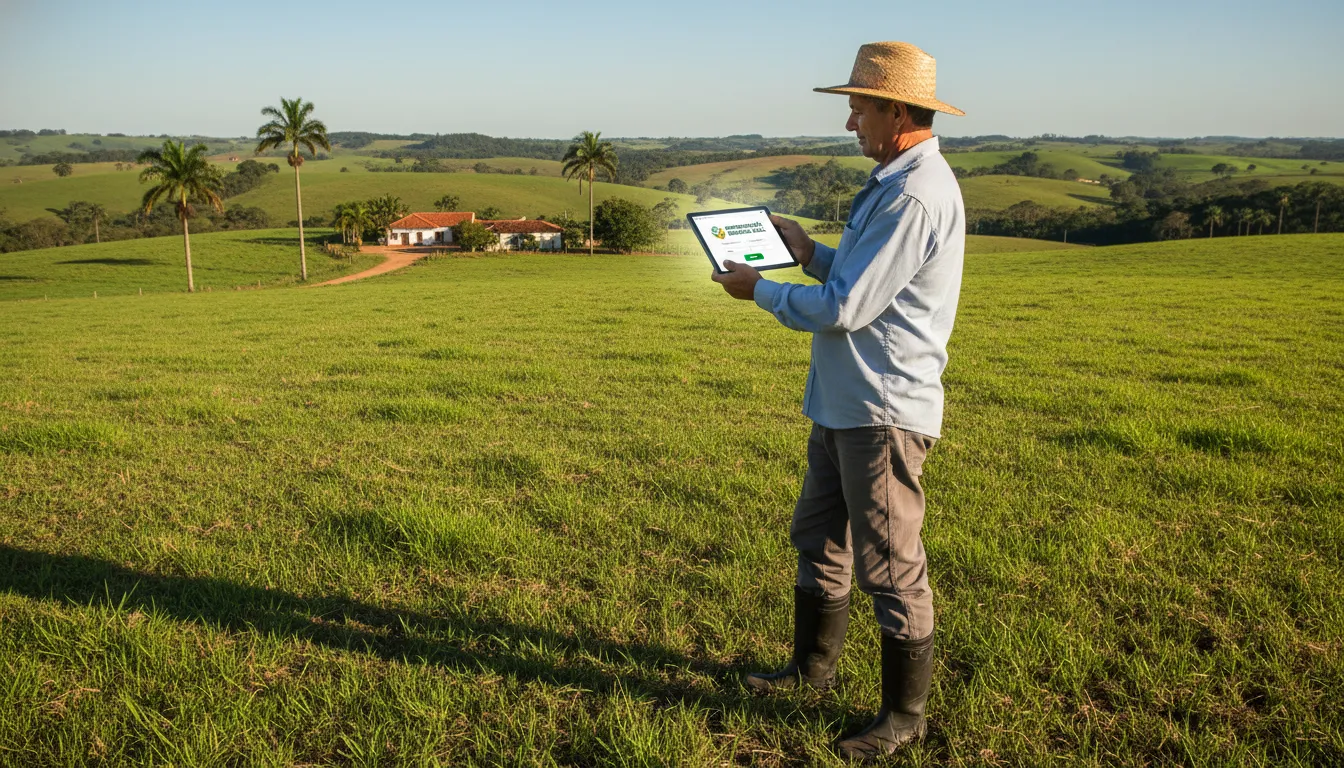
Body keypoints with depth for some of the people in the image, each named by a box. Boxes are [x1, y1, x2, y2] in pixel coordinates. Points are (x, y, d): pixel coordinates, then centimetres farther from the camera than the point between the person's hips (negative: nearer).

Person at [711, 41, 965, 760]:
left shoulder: (915, 195, -21)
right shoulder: (894, 181, 14)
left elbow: (843, 308, -23)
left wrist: (760, 289, -9)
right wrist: (812, 254, 13)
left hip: (884, 411, -11)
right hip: (842, 403, 11)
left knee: (890, 566, 1)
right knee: (817, 537, 21)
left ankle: (904, 714, 18)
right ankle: (813, 664, 39)